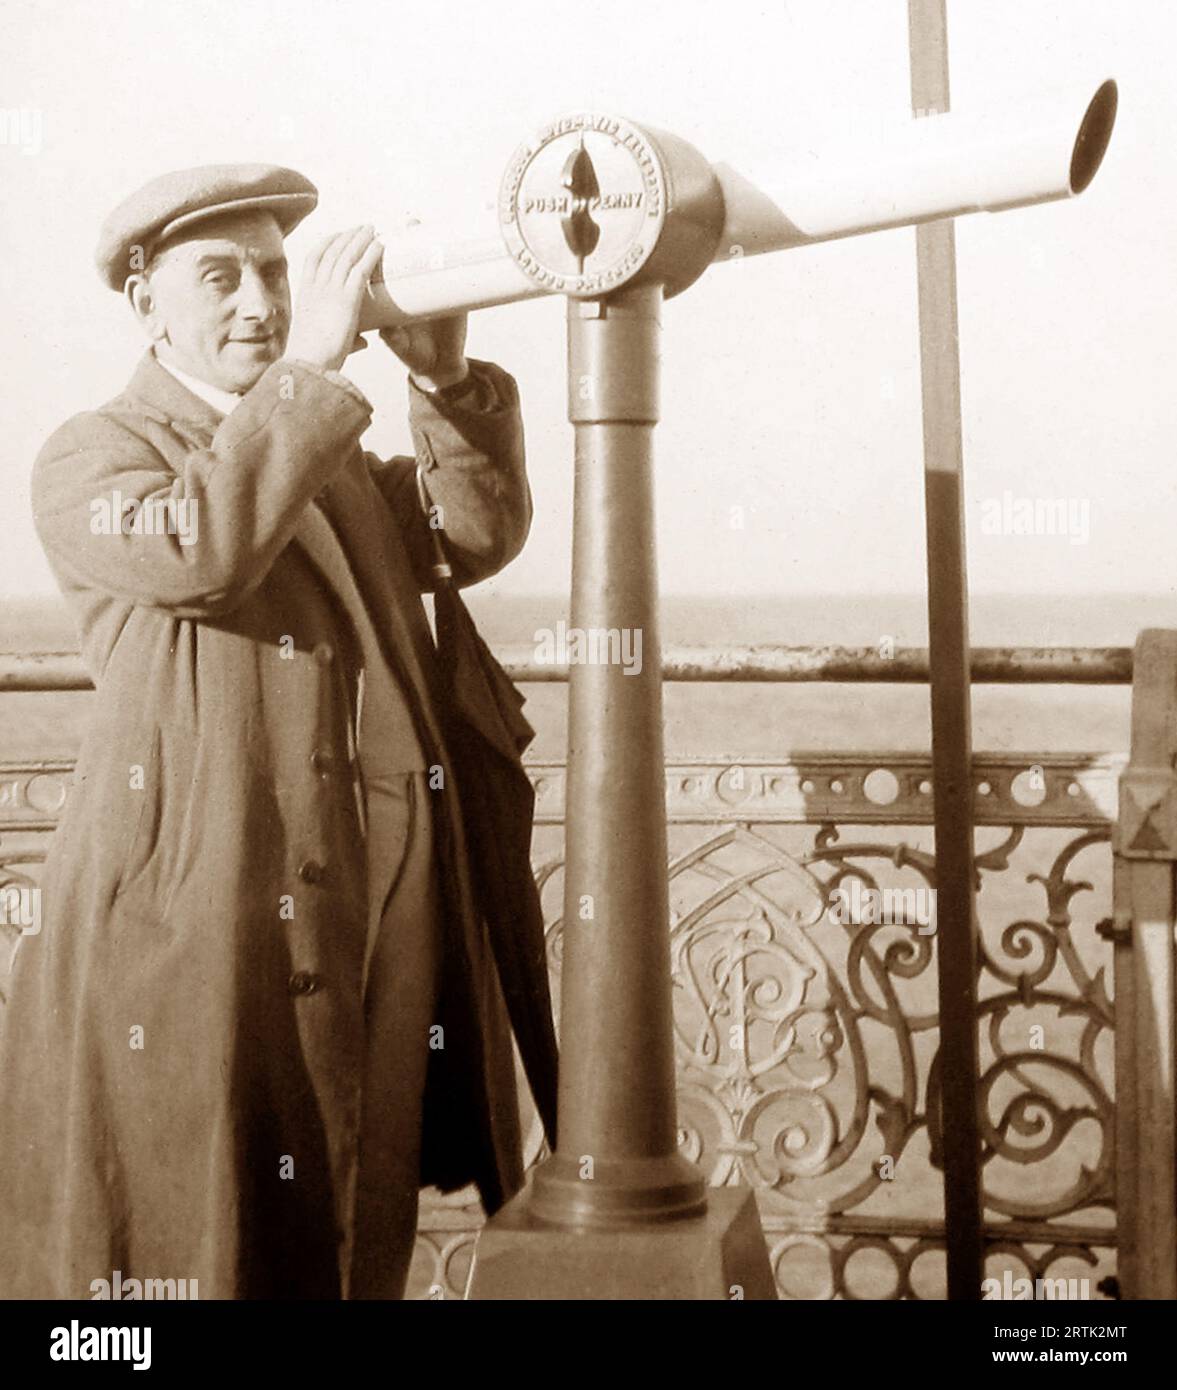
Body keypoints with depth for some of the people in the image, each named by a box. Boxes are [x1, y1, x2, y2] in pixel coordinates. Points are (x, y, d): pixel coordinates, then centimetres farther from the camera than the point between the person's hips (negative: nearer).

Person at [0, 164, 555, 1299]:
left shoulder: (340, 464, 22)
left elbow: (482, 536, 9)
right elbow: (196, 549, -20)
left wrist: (446, 380, -6)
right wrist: (310, 367, -20)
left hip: (367, 931, 6)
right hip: (195, 922, -6)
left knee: (351, 1244, 11)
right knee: (194, 1240, -2)